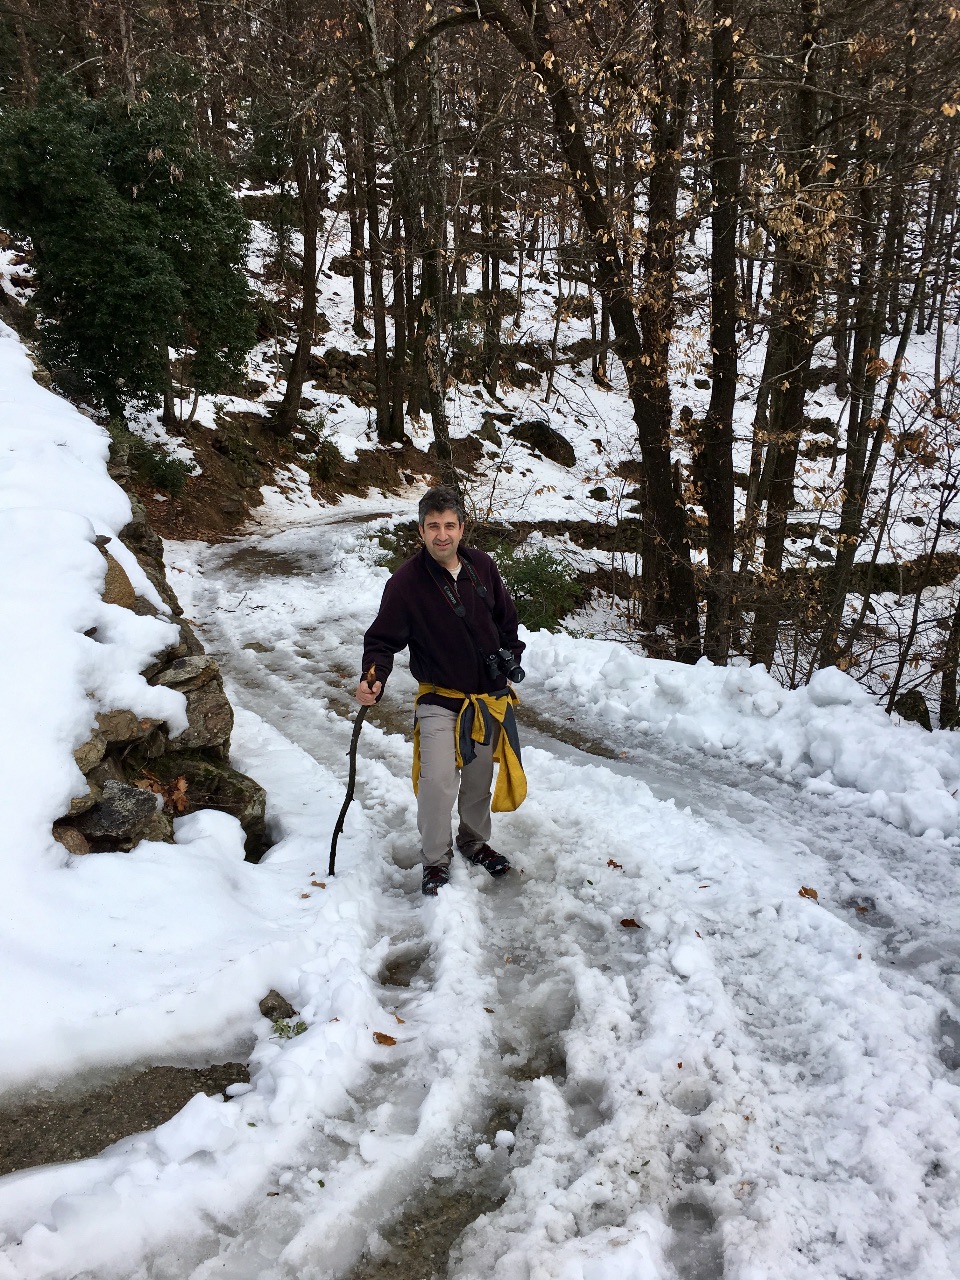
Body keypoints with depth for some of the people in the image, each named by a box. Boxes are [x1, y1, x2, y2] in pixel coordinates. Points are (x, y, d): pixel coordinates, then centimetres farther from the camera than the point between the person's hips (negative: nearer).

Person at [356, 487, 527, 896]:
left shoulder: (482, 566, -2)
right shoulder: (406, 582, -15)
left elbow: (506, 617, 15)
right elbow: (382, 639, -12)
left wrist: (510, 654, 8)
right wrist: (373, 679, -29)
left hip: (490, 696, 4)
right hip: (440, 700, -4)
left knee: (479, 777, 17)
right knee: (438, 782, -15)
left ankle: (474, 840, 41)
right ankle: (436, 859, 7)